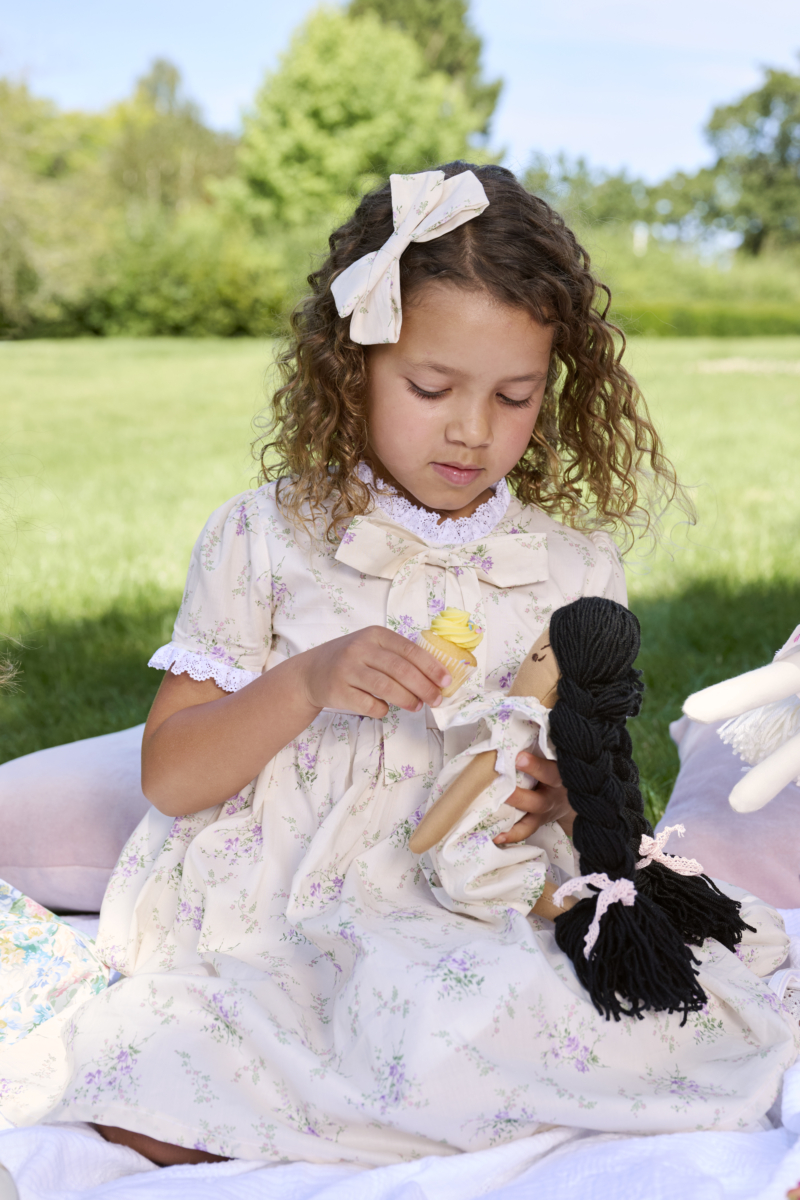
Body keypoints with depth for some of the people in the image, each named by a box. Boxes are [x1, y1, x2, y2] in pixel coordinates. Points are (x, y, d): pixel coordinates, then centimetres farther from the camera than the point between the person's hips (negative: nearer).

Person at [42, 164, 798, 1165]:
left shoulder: (576, 569, 6)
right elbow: (168, 777, 0)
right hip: (273, 921, -1)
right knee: (141, 1125, -24)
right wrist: (308, 684, -16)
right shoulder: (263, 540, 1)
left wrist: (559, 793, -12)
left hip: (490, 918, 1)